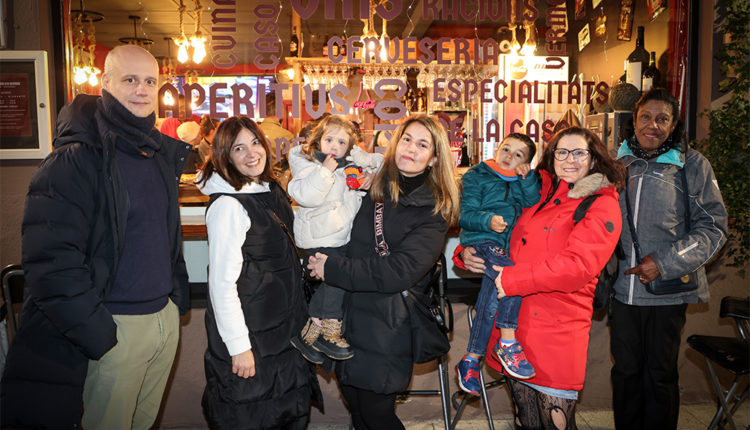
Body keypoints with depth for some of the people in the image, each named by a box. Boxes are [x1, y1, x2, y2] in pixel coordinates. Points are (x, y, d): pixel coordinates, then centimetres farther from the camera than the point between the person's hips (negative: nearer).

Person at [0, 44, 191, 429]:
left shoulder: (163, 154, 9)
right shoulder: (76, 160, -14)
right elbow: (51, 261, -19)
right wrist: (98, 335, -18)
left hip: (166, 316, 7)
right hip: (115, 326, -6)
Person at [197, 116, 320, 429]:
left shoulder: (270, 190, 6)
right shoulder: (228, 204, -20)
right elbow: (222, 281, -22)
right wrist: (238, 345, -21)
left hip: (284, 321, 8)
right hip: (250, 331, -8)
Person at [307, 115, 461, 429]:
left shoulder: (434, 210, -9)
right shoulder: (373, 188, 5)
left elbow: (401, 271, -20)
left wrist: (332, 268, -18)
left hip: (388, 326, -4)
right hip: (350, 312, 5)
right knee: (353, 402, 18)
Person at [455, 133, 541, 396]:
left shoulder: (521, 184, 24)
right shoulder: (476, 177, 8)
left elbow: (534, 203, 4)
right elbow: (465, 214, -3)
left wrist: (527, 177, -5)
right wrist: (488, 221, -20)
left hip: (506, 245, 4)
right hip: (480, 241, -4)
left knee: (493, 296, -16)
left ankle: (471, 359, -6)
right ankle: (508, 342, -19)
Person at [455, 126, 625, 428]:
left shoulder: (602, 205, -2)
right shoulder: (536, 197, 15)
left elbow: (577, 265, -17)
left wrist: (512, 278, -19)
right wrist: (467, 253, 0)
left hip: (556, 333, -5)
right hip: (512, 325, 5)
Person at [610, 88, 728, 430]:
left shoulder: (692, 165, -2)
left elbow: (713, 227, -4)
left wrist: (665, 262, -16)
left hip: (666, 292, -3)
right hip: (622, 288, 3)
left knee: (659, 377, 9)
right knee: (625, 372, 14)